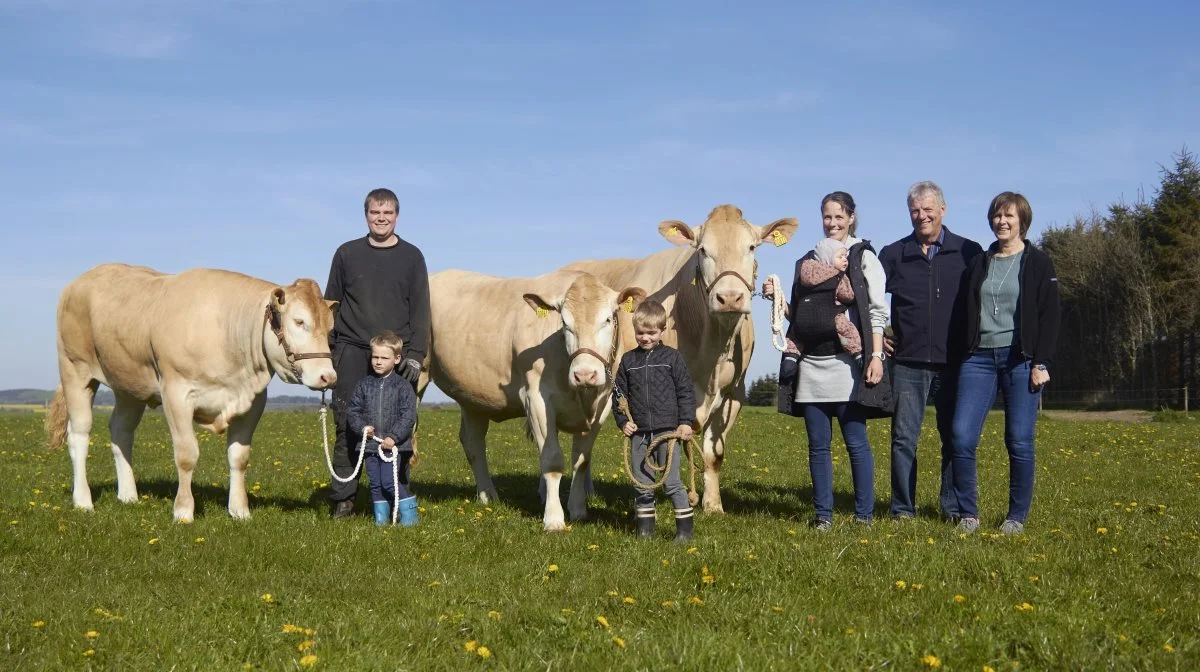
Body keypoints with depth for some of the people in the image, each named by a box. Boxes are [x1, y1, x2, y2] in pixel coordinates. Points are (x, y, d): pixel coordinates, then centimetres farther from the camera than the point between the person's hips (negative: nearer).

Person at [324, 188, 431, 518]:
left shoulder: (411, 256, 7)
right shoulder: (347, 253, 9)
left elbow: (420, 309, 5)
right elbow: (330, 304, 13)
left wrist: (416, 354, -4)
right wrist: (326, 349, 7)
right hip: (352, 351, 1)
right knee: (348, 425, -1)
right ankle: (343, 498, 4)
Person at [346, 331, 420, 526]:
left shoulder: (402, 386, -3)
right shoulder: (364, 385, 7)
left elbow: (408, 416, -8)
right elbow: (353, 411, 8)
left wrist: (393, 437, -17)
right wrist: (362, 427, -10)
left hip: (394, 444, -4)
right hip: (370, 443, 4)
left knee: (390, 481, -11)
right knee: (375, 483, 8)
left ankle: (409, 514, 1)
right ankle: (381, 516, 19)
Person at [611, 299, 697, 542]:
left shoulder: (672, 357, 0)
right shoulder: (628, 360, 7)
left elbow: (686, 392, 1)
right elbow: (619, 394, 11)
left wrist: (686, 422, -6)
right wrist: (623, 421, 0)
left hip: (669, 431, -3)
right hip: (639, 433, 3)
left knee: (672, 481, -4)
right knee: (642, 483, 8)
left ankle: (685, 526, 6)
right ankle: (645, 528, 19)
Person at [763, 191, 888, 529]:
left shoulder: (863, 257, 2)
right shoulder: (806, 262, 15)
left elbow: (878, 311, -3)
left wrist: (876, 355, -12)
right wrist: (777, 298, 1)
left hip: (847, 363, -4)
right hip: (810, 364, 5)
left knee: (856, 441, -2)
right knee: (818, 444, 7)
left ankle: (864, 514, 7)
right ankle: (822, 514, 14)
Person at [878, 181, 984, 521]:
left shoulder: (969, 253, 3)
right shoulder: (893, 255, 7)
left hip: (954, 361, -1)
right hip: (908, 361, 1)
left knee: (955, 436, 5)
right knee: (904, 437, 2)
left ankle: (955, 508, 15)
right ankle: (903, 509, 9)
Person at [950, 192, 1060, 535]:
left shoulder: (1038, 263, 4)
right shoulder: (978, 264, 15)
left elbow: (1049, 316, -1)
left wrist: (1042, 363, -9)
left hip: (1020, 360, -3)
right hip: (979, 358, 3)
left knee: (1019, 441, -2)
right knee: (962, 436, -8)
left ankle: (1017, 517, 11)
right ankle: (968, 514, 3)